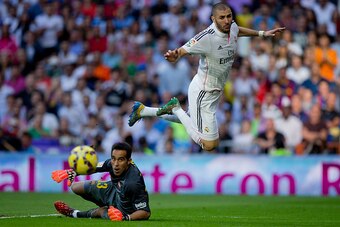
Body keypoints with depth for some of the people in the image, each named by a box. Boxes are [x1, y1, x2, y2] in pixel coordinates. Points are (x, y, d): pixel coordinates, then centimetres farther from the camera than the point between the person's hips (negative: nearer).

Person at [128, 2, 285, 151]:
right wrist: (174, 57, -57)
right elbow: (182, 50, -35)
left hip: (215, 90, 9)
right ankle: (176, 108, 7)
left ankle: (142, 110, 39)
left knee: (194, 121, 31)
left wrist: (262, 34, 21)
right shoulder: (206, 38, -30)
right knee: (210, 144, -7)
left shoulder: (232, 27, -6)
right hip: (203, 93, -9)